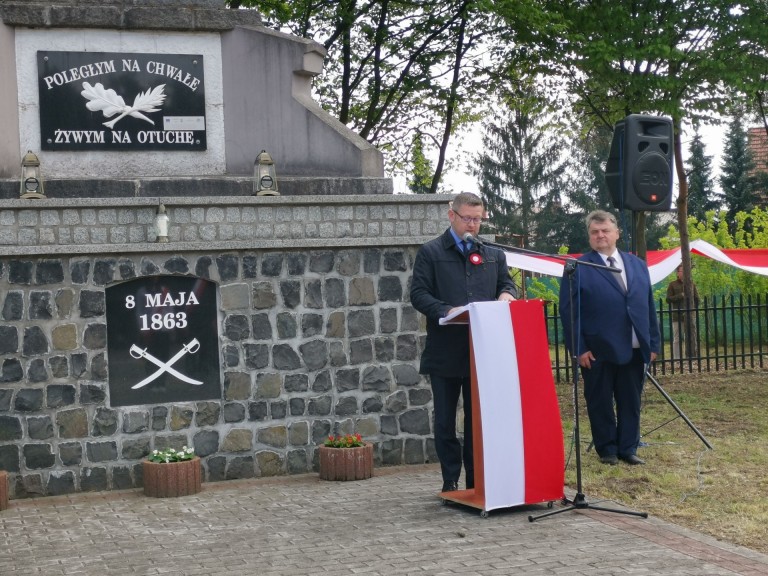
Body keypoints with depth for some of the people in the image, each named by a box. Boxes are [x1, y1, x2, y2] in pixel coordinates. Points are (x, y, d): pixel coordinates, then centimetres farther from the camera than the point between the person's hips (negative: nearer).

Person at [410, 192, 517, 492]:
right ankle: (451, 481, 14)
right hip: (445, 352, -3)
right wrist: (447, 311, -21)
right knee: (445, 420, 4)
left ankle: (477, 480, 16)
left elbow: (507, 284, 16)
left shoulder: (493, 255, 14)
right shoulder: (430, 252, 2)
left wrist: (506, 294, -8)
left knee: (479, 418, 8)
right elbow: (418, 294, -5)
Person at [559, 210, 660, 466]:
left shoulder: (638, 265, 12)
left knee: (631, 403, 10)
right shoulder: (578, 269, -3)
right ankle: (607, 450, 18)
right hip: (598, 352, -4)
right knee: (600, 404, 5)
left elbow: (649, 307, 14)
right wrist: (579, 348, -12)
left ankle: (628, 449, 20)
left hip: (635, 349, 4)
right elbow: (569, 311, -6)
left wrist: (653, 343, 9)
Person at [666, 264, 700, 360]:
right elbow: (668, 299, -2)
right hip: (677, 316, -2)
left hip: (690, 316, 2)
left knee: (691, 338, 3)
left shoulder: (691, 284, 12)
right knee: (677, 339, -2)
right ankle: (676, 359, -1)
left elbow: (697, 299, 12)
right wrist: (681, 295, -11)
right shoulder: (673, 285, 5)